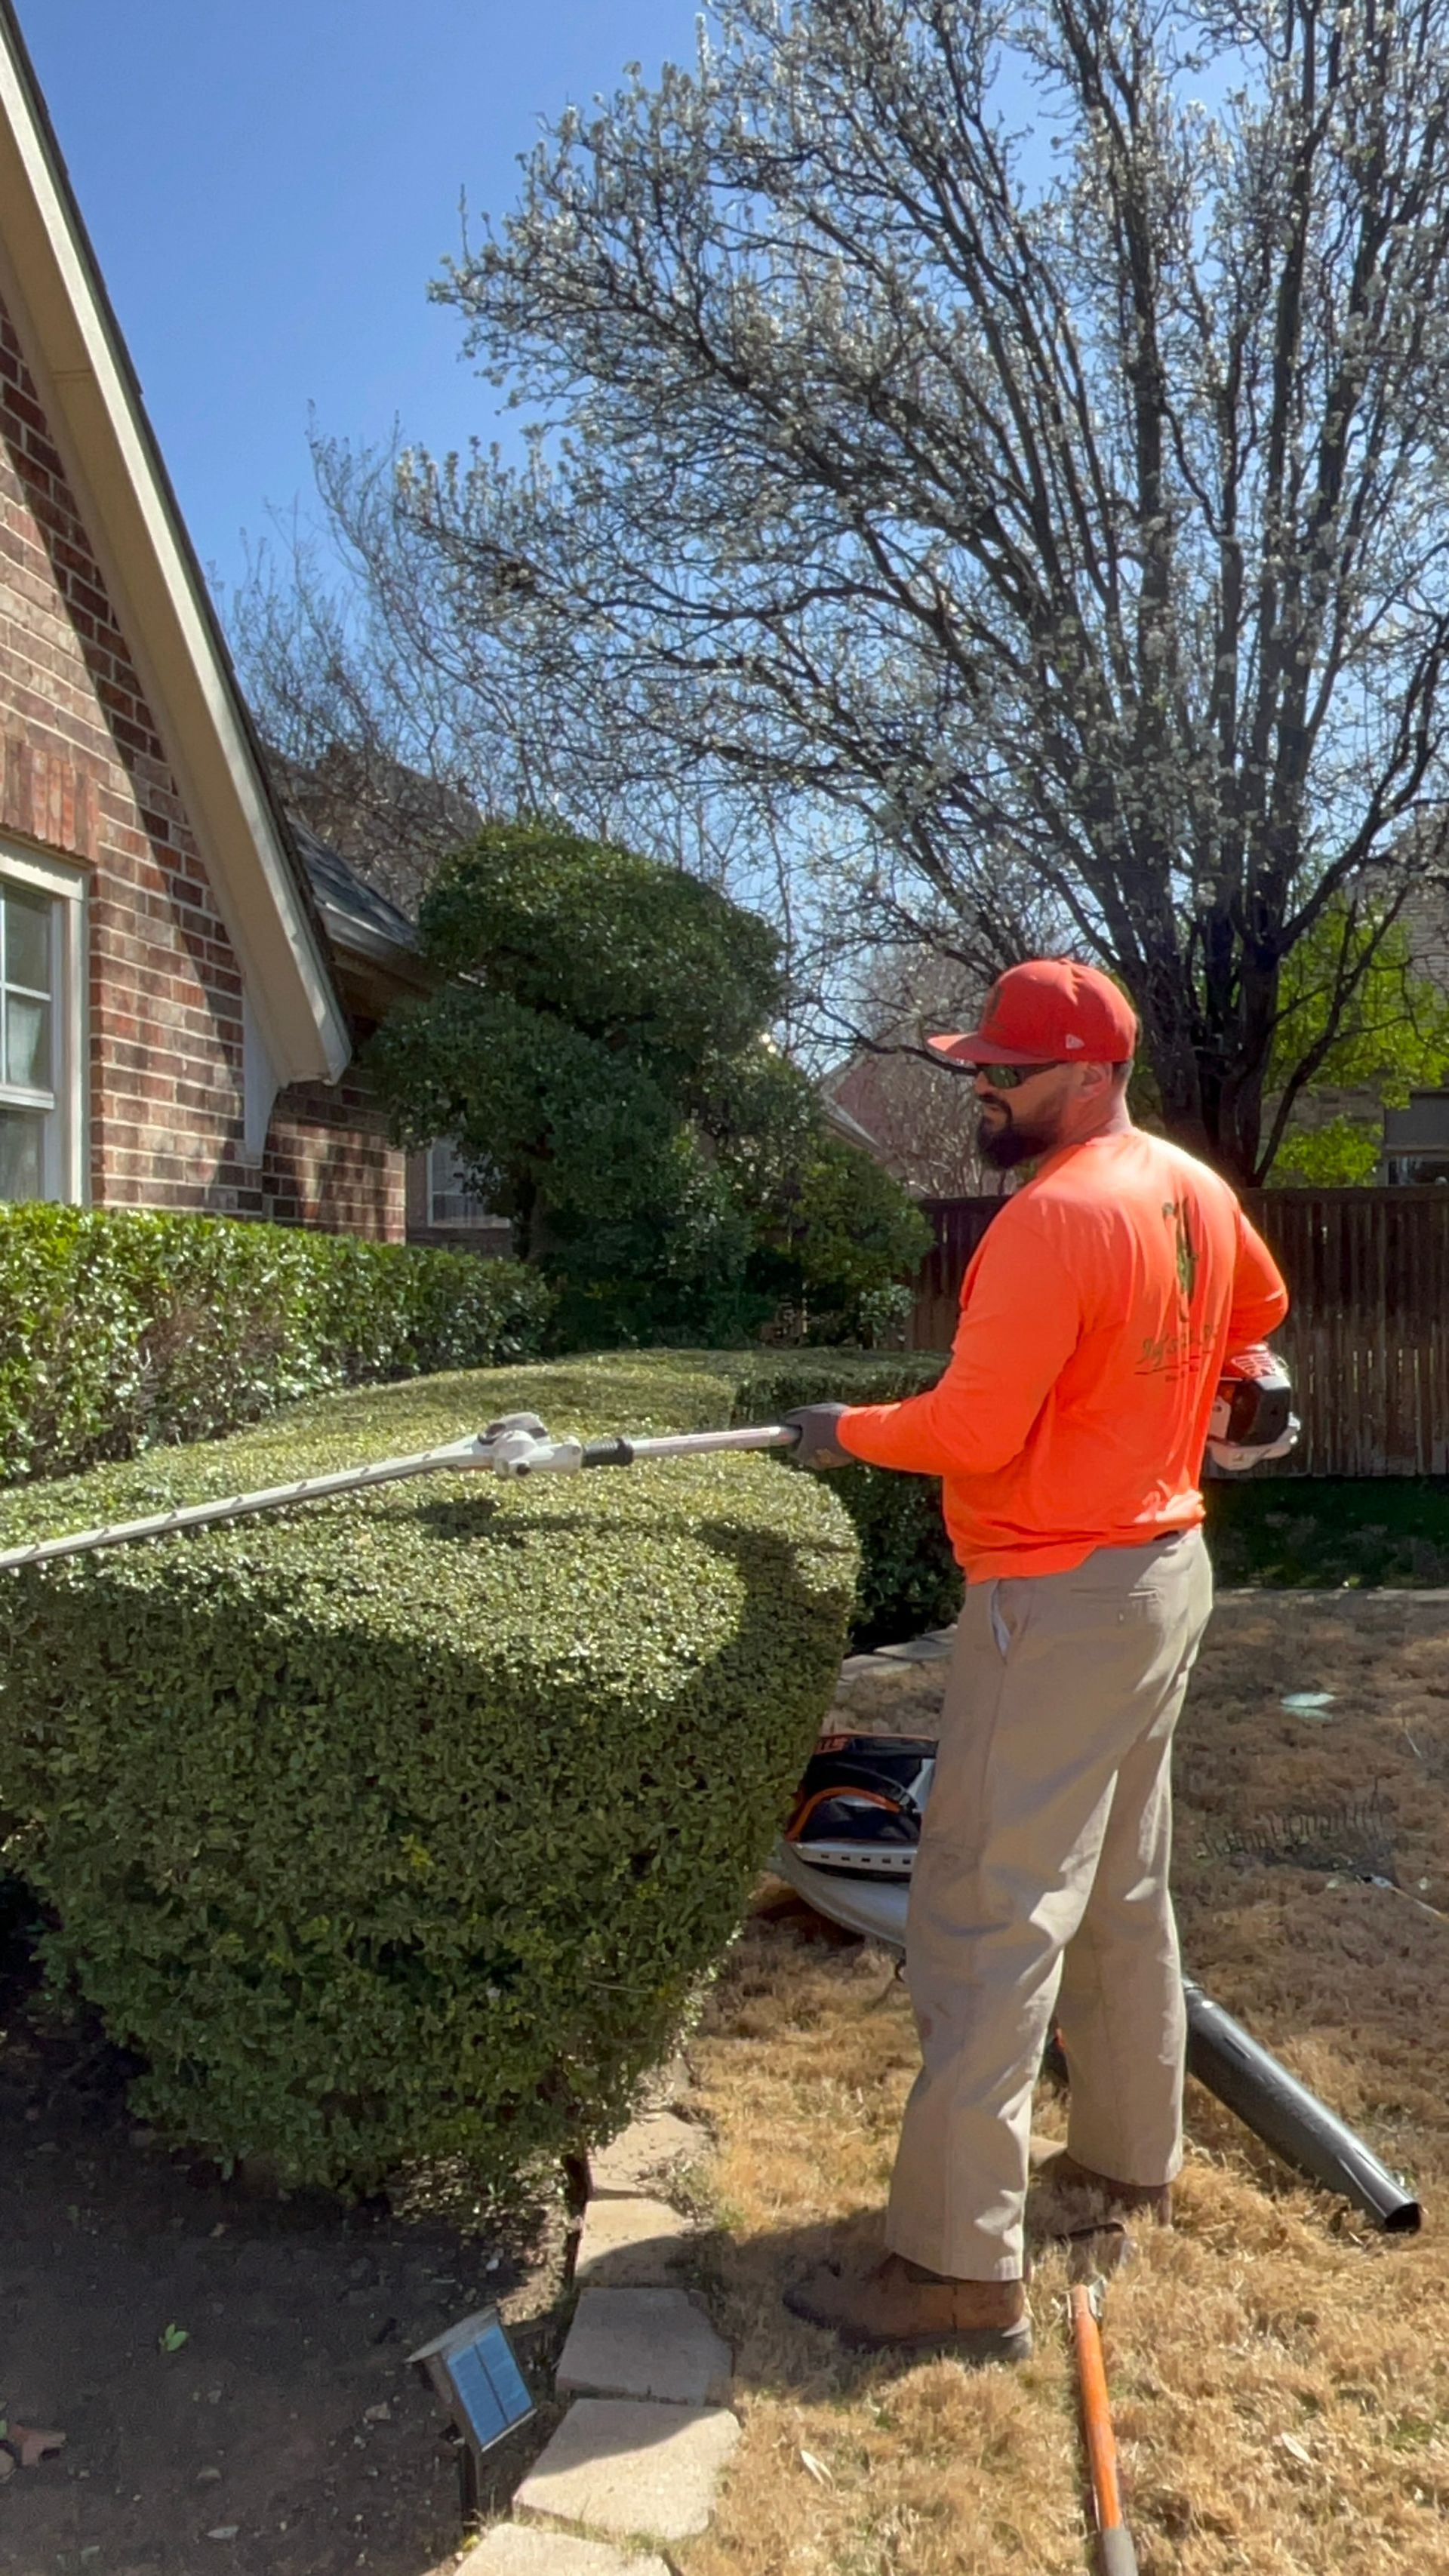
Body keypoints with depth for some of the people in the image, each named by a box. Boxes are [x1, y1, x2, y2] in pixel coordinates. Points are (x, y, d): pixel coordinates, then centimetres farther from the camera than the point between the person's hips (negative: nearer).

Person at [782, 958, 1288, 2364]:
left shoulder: (1052, 1217, -23)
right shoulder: (1197, 1190, 5)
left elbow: (972, 1430, -23)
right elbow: (1260, 1309, 25)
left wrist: (847, 1431, -7)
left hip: (1057, 1603, -10)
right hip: (1168, 1567, 10)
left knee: (988, 1920, -3)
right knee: (1126, 1891, 22)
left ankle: (960, 2264, 7)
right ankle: (1131, 2155, 39)